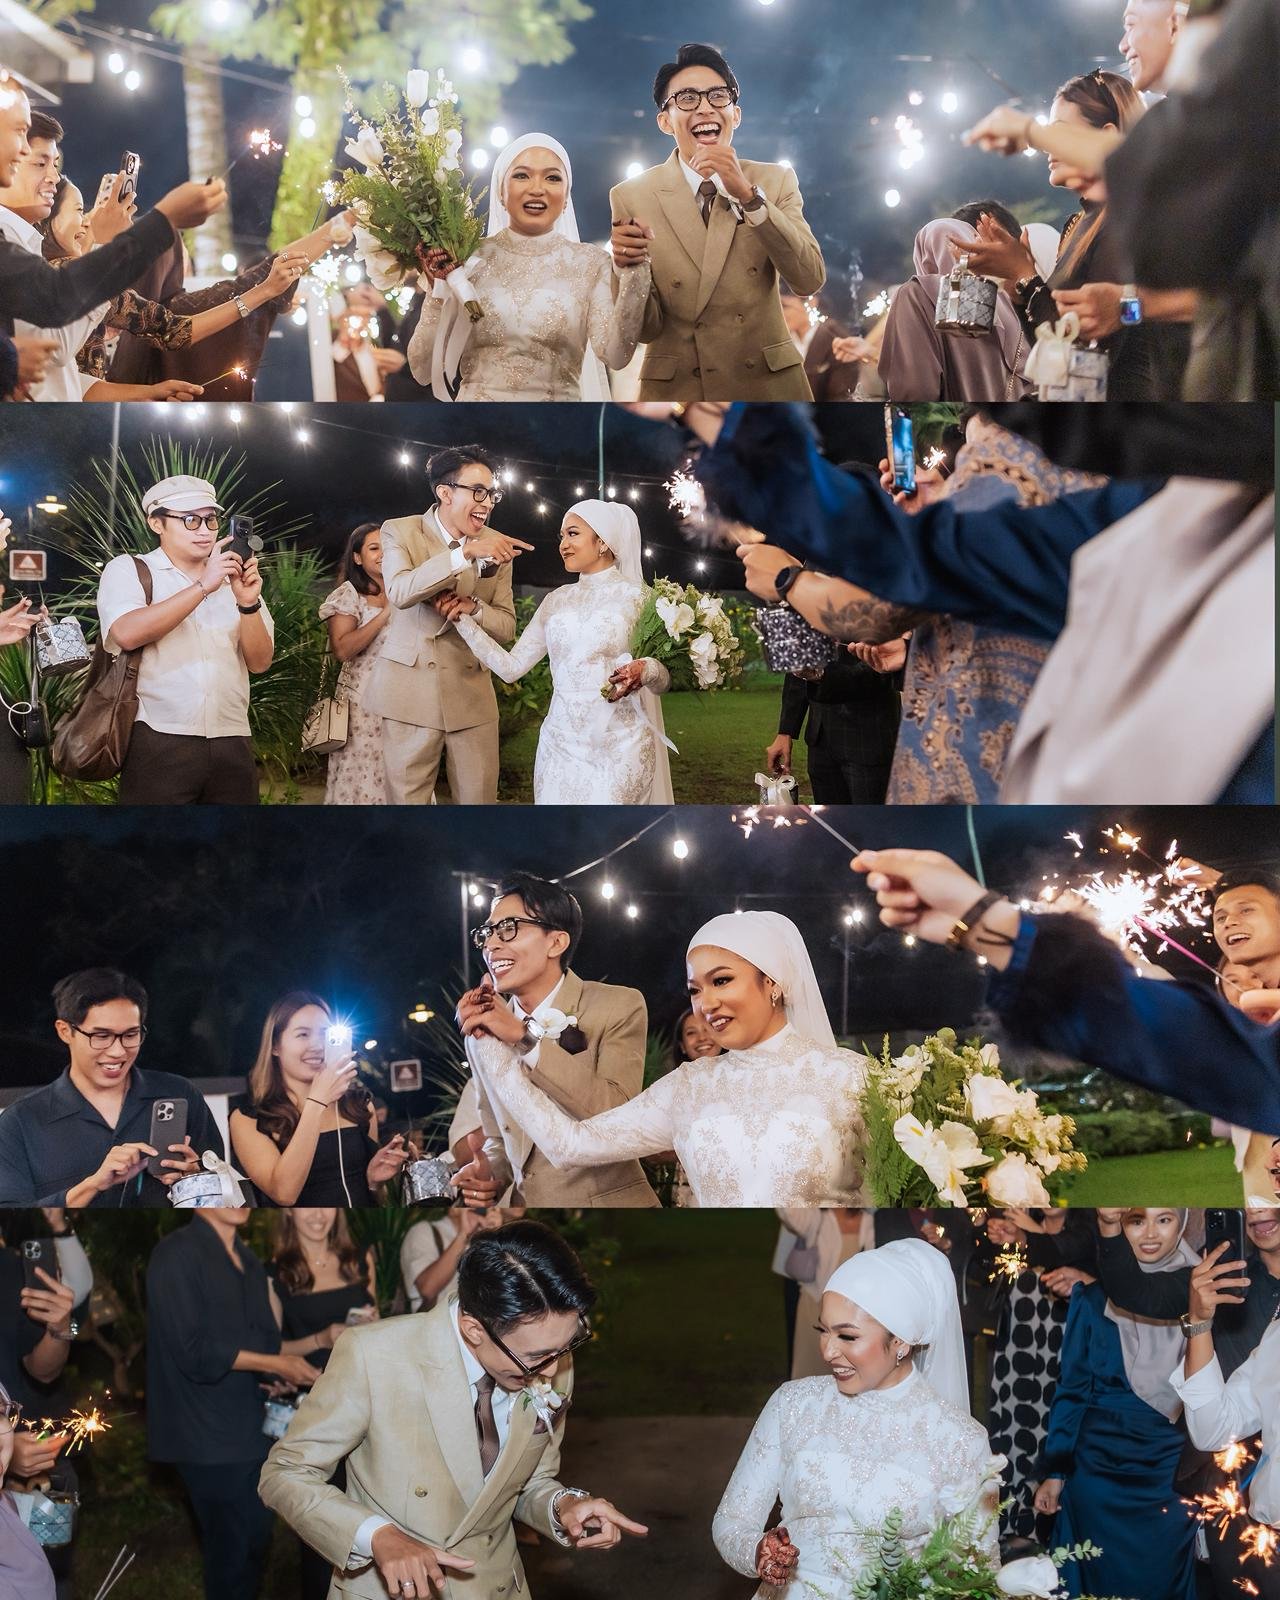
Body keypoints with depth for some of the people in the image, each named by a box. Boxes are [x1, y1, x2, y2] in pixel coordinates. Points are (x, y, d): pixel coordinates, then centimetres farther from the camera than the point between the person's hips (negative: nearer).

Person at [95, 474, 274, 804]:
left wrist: (248, 603, -11)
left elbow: (260, 662, 6)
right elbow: (127, 634, -15)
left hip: (232, 744, 3)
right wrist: (203, 587, -18)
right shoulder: (128, 570, 5)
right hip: (159, 743, -3)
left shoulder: (234, 577, 14)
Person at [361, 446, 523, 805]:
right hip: (411, 692, -3)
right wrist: (466, 552, -31)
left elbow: (506, 628, 5)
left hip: (471, 693, 3)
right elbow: (399, 592, -23)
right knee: (407, 799, 2)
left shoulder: (496, 546, 6)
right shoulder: (400, 531, -3)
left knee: (479, 799, 3)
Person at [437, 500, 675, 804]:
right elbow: (511, 666, 8)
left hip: (620, 747, -4)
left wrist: (644, 671, -23)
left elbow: (665, 677, -1)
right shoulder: (557, 600, 11)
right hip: (561, 743, 4)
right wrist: (464, 619, 1)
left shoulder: (637, 597, -2)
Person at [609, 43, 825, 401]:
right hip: (676, 389, -1)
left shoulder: (775, 181, 0)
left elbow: (809, 280, -14)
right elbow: (646, 329, -6)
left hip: (769, 384, 1)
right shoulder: (632, 197, -4)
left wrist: (748, 196, -23)